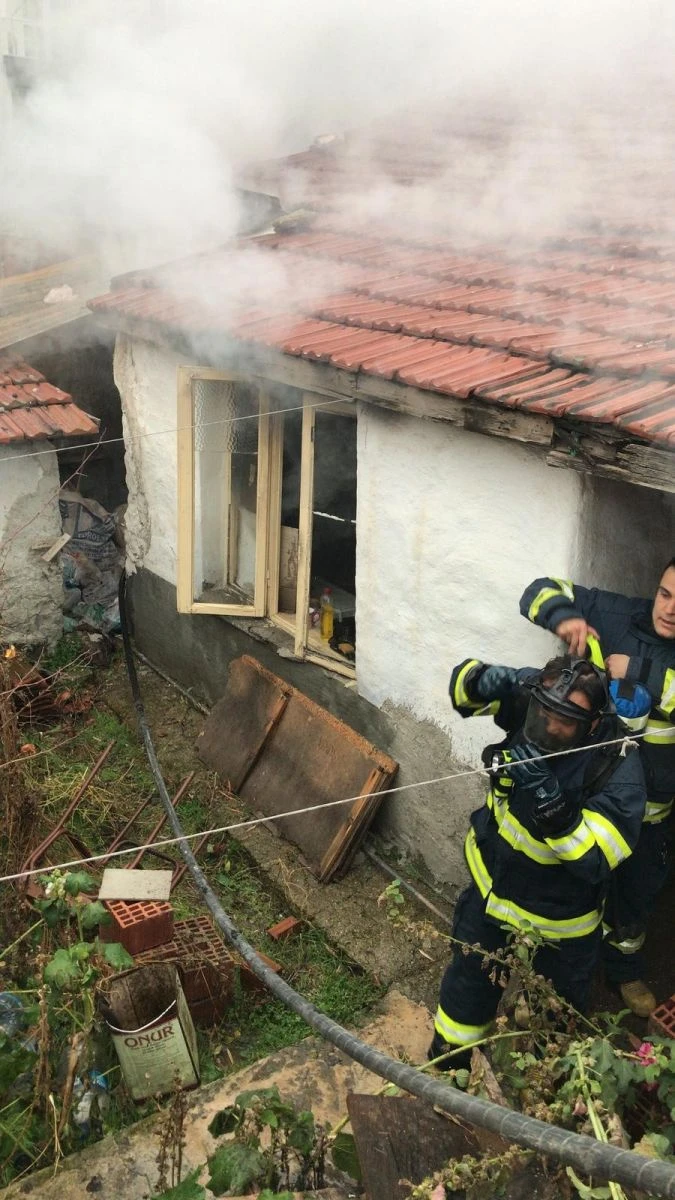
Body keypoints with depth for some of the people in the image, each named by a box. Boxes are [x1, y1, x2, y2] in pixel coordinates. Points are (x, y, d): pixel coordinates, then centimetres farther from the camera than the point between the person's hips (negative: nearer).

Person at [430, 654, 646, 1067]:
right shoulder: (531, 698, -22)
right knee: (470, 976, 28)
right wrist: (486, 681, -35)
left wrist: (547, 796, -50)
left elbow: (593, 860, -38)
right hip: (492, 881, 4)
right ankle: (449, 1055, 57)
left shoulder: (619, 772, -34)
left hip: (556, 918, -4)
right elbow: (464, 683, -11)